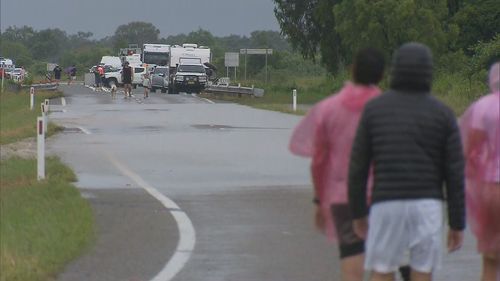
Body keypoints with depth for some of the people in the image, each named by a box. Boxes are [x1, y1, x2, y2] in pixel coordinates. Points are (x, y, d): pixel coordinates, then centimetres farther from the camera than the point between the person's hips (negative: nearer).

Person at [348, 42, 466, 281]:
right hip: (427, 206, 0)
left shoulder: (374, 108, 1)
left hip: (386, 205, 0)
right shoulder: (443, 114, 0)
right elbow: (455, 174, -3)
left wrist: (358, 213, 11)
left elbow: (358, 166, 2)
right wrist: (457, 224, 2)